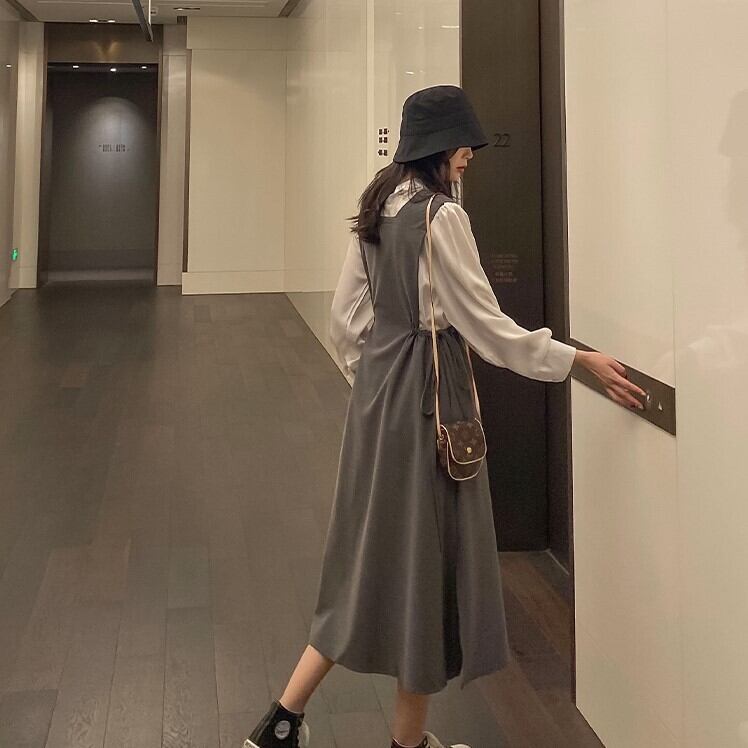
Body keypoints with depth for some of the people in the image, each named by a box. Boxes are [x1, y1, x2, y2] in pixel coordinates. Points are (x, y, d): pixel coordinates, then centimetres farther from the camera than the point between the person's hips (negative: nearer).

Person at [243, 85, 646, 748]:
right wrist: (581, 359, -8)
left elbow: (346, 318, 13)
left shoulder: (377, 211, 10)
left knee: (376, 551, 16)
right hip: (428, 395, -8)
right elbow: (487, 328, -15)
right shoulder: (442, 216, -16)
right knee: (426, 554, 6)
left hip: (378, 389, 9)